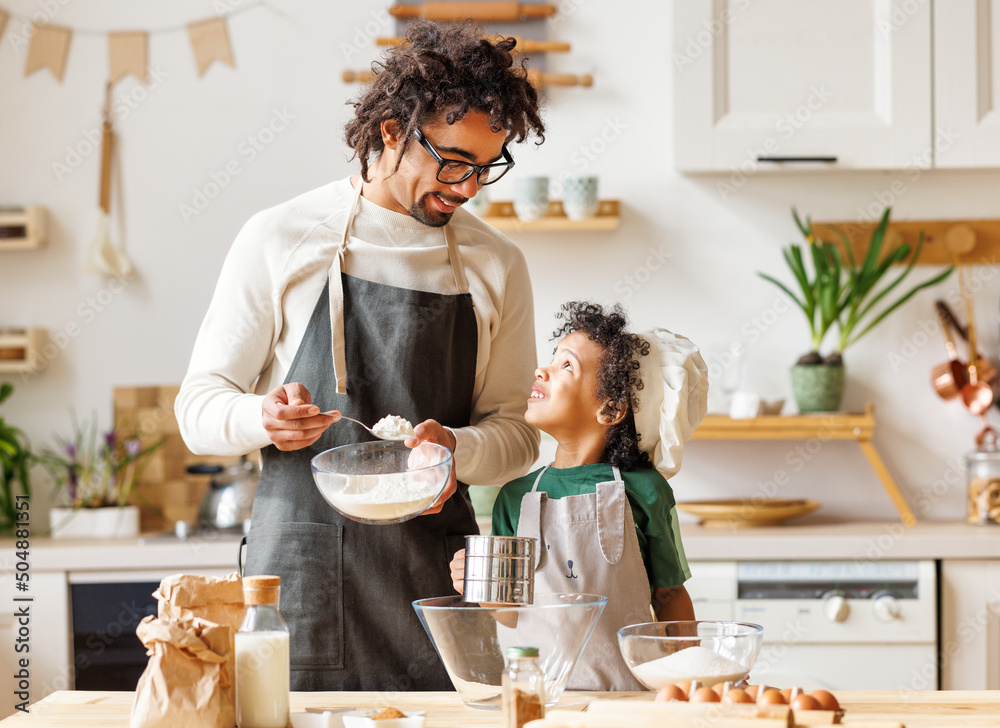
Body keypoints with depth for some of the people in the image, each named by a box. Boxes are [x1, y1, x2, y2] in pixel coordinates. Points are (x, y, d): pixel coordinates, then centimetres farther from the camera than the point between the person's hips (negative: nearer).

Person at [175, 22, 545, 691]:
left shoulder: (496, 266, 10)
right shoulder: (280, 239, 2)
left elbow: (516, 429, 12)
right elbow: (199, 407, 3)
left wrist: (457, 448, -10)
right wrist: (263, 417, -19)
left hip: (435, 579, 2)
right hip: (299, 566, -2)